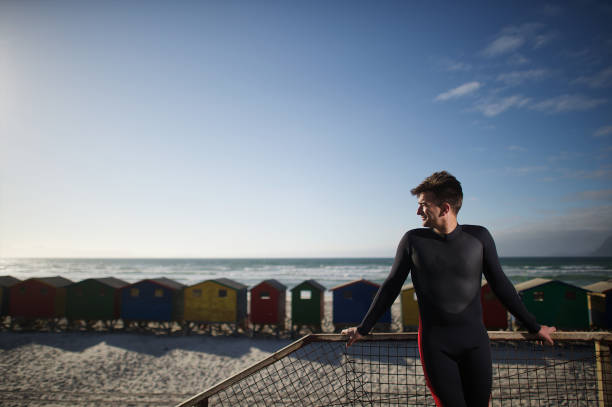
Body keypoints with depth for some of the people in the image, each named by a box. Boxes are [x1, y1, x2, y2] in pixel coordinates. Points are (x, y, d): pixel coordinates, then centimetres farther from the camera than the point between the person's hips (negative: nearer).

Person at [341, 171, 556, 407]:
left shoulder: (479, 237, -2)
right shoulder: (413, 240, -3)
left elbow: (500, 285, 9)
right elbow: (391, 288, 4)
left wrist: (533, 327, 14)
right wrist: (363, 329, 7)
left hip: (475, 342, 1)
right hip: (434, 345, -1)